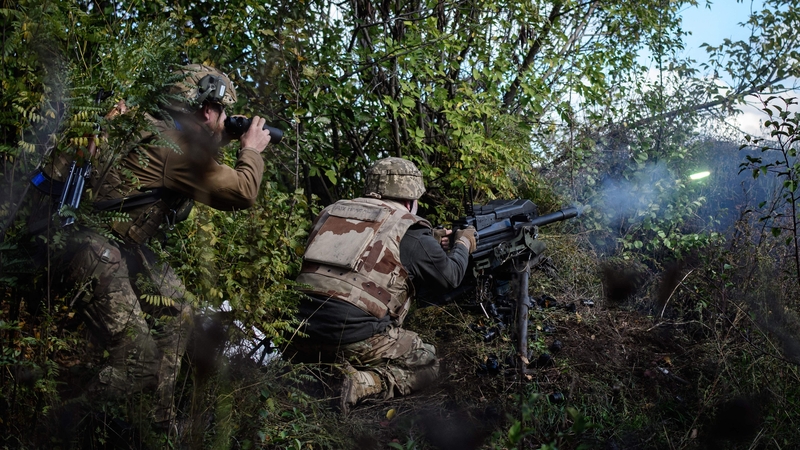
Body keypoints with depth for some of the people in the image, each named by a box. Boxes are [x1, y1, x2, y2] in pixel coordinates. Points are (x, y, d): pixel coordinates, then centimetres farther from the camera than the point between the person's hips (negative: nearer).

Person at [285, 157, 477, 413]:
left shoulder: (332, 212, 17)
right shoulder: (407, 229, -1)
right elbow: (449, 276, 10)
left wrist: (432, 246, 35)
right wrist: (464, 244, 30)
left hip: (304, 335, 6)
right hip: (358, 340, -6)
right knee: (427, 366, 16)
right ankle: (364, 383, -9)